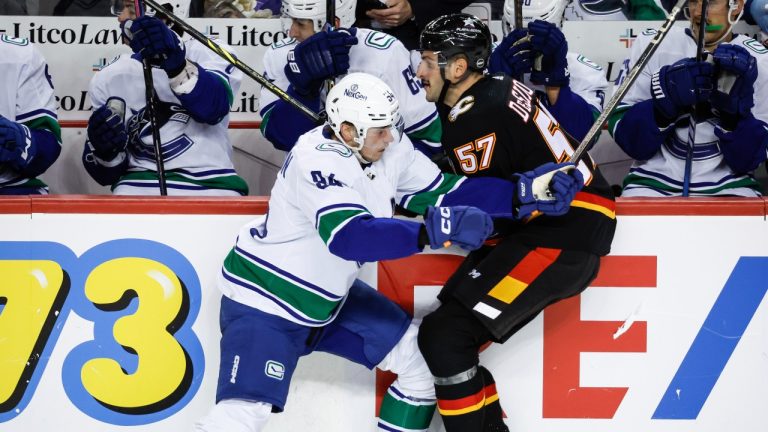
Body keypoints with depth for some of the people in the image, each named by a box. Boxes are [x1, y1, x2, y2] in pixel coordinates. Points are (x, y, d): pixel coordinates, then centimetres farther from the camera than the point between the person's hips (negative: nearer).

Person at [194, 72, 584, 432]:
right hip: (264, 300, -8)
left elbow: (441, 192, -4)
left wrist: (522, 194, -16)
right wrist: (435, 229, -53)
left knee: (424, 357, 5)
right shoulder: (317, 161, -31)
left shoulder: (388, 148, -8)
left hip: (329, 297, 8)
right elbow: (349, 236, -44)